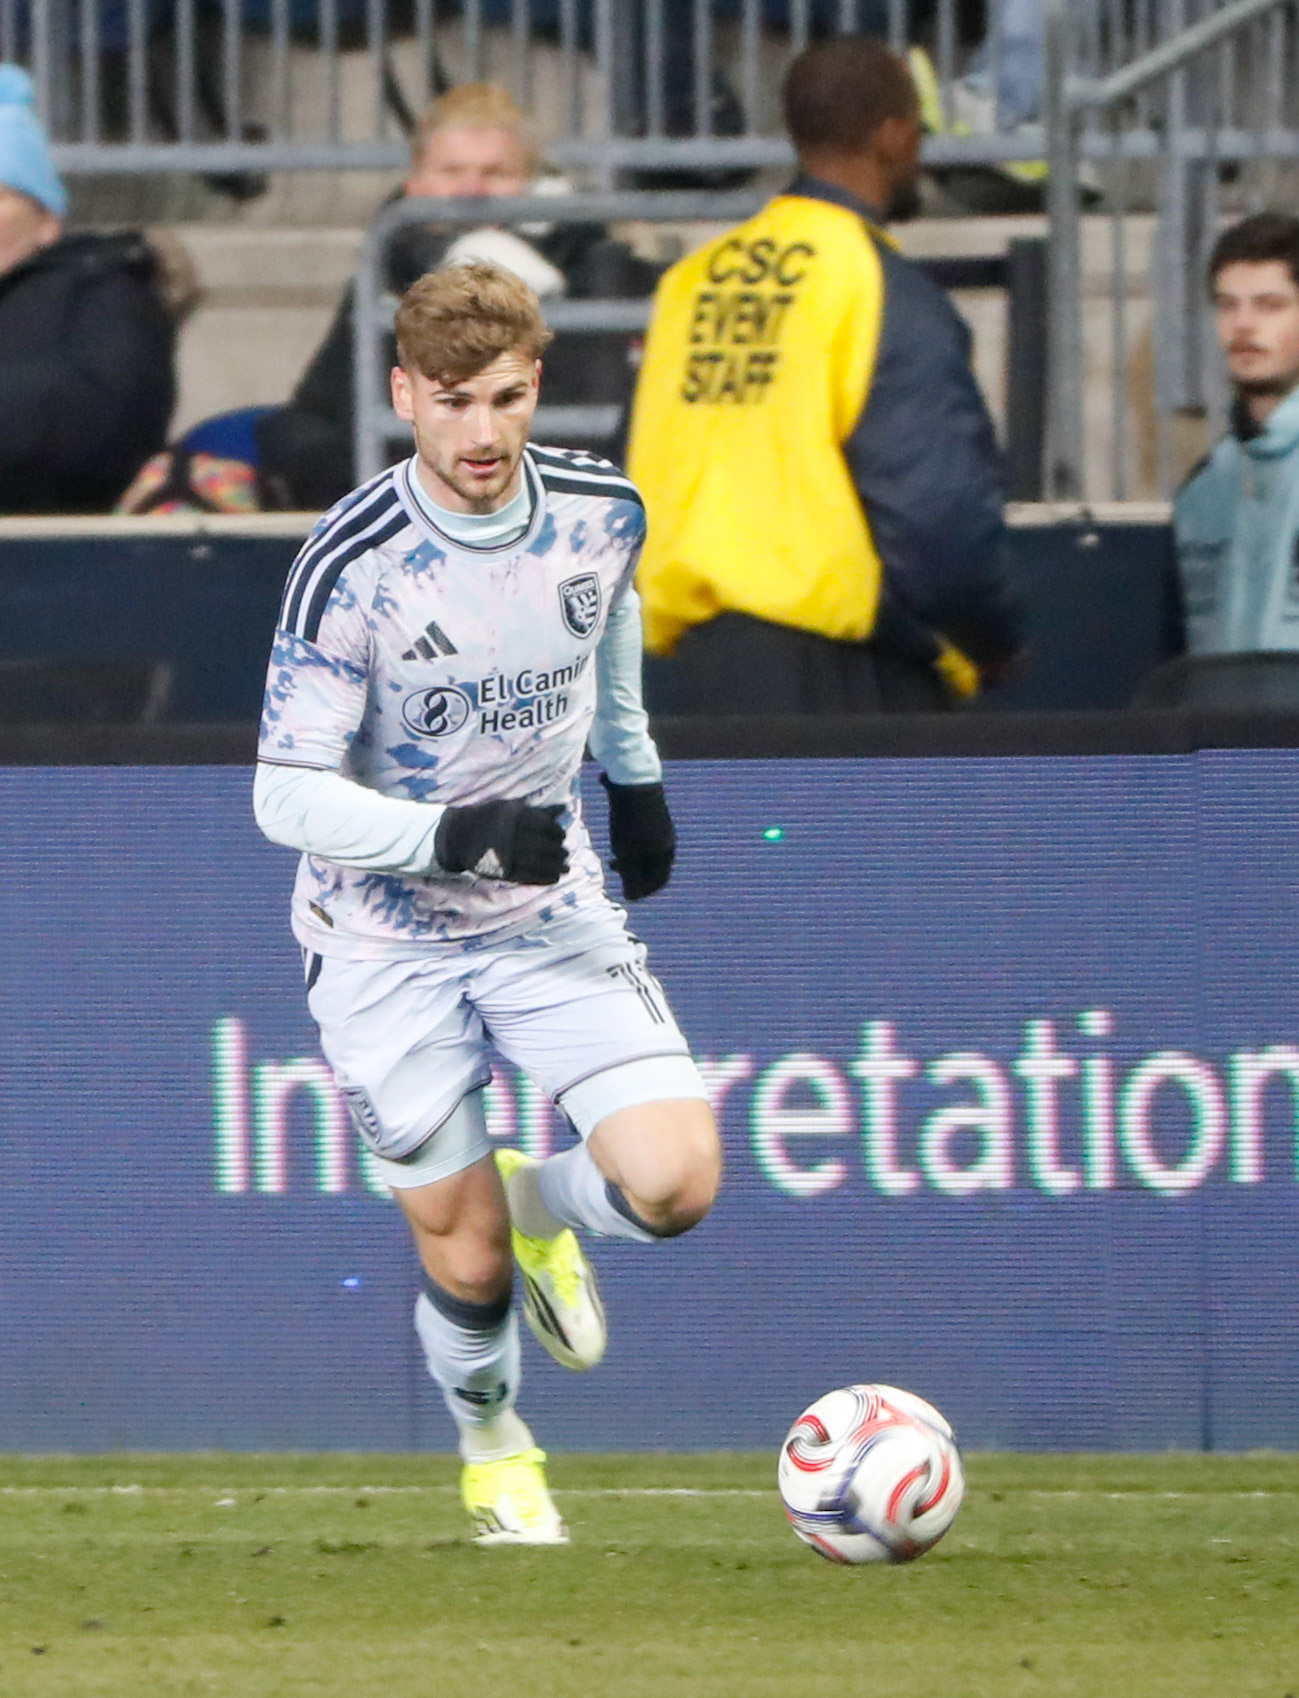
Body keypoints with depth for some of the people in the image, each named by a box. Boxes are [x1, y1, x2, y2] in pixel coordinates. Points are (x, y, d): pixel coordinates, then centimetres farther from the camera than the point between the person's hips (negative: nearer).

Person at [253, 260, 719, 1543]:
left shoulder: (600, 513, -10)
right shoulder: (350, 567, -23)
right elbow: (289, 796, -21)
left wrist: (634, 774, 26)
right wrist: (455, 837, -33)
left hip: (551, 911, 3)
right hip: (388, 942, -3)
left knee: (674, 1181, -16)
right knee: (465, 1255, 2)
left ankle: (539, 1209, 21)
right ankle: (492, 1446, 36)